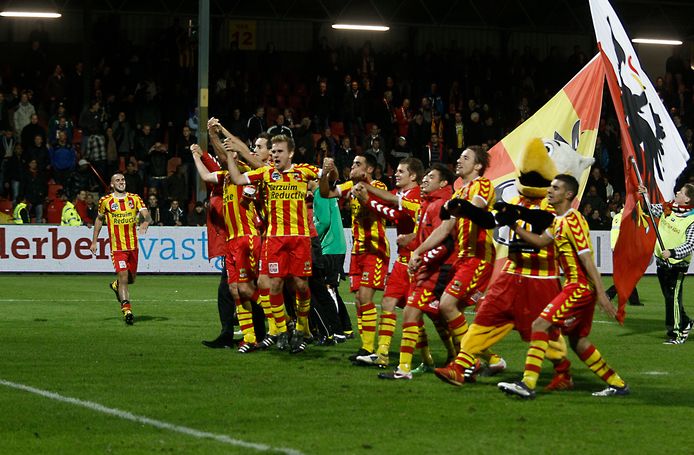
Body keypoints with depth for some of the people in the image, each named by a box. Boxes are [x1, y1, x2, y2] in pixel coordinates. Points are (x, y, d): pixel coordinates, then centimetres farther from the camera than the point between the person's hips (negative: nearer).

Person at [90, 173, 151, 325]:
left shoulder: (134, 199, 4)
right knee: (123, 277, -14)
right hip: (117, 247, -3)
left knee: (131, 278, 14)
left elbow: (147, 215, -8)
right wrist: (94, 241, 15)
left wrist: (145, 223, -32)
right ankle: (127, 310, -15)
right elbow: (99, 219, 15)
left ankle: (116, 285, 47)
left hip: (133, 246, 3)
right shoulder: (105, 201, 0)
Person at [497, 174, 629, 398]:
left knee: (540, 325, -15)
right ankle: (618, 384, 23)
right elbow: (541, 241, 26)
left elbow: (587, 259, -19)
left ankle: (528, 384, -18)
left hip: (580, 286, -10)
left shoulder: (573, 220, -14)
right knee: (578, 341, 15)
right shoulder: (559, 221, 15)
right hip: (576, 287, 10)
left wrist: (601, 294, -22)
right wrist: (515, 226, 14)